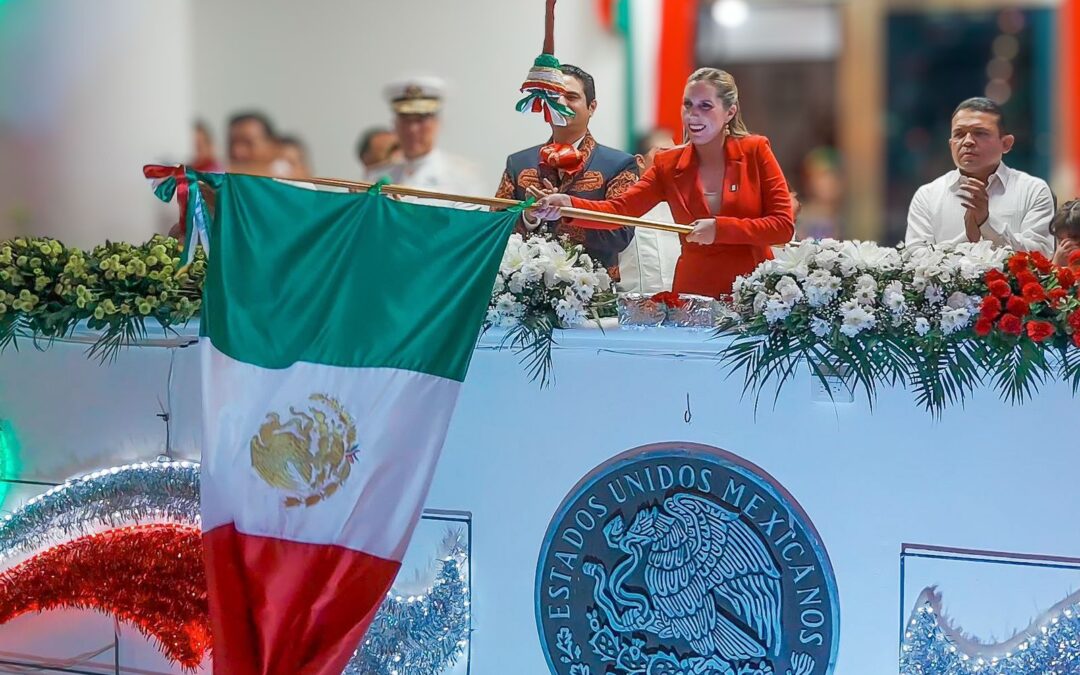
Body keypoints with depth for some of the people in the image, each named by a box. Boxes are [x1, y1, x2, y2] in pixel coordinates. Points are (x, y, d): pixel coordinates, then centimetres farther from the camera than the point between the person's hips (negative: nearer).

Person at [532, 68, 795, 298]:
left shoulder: (755, 152, 0)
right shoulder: (668, 165, 6)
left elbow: (783, 226, -5)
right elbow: (620, 209, -5)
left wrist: (720, 228, -15)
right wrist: (569, 204, -23)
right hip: (694, 293, 2)